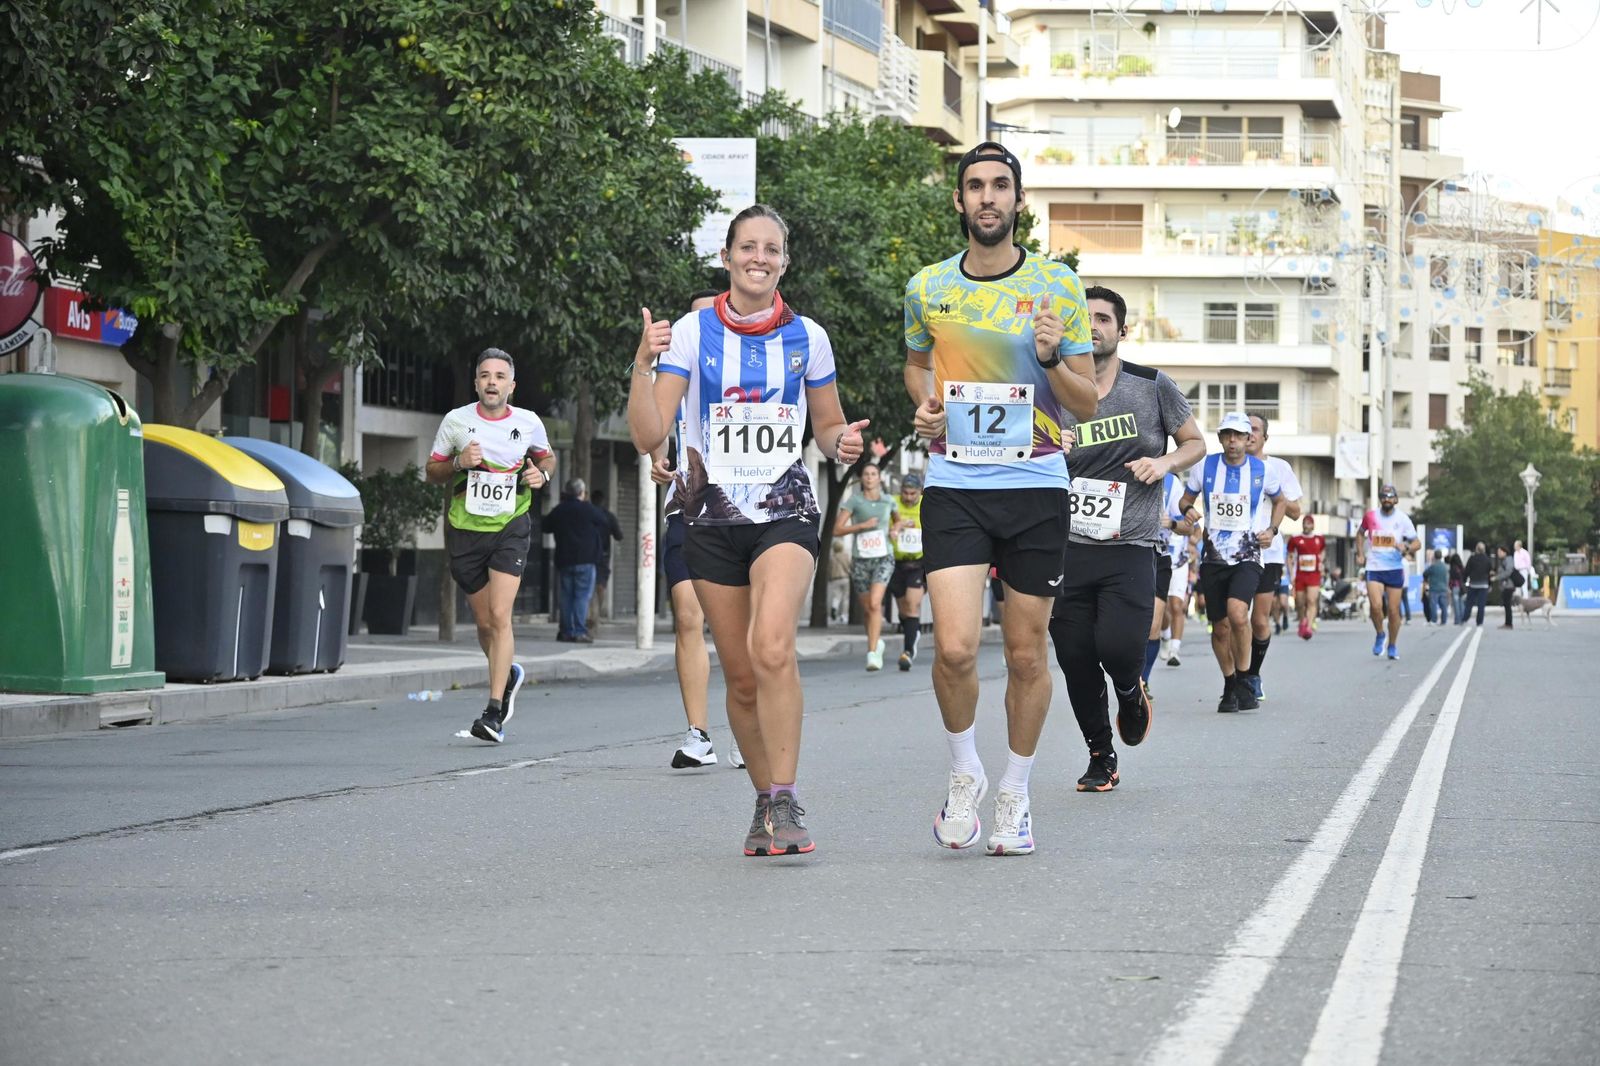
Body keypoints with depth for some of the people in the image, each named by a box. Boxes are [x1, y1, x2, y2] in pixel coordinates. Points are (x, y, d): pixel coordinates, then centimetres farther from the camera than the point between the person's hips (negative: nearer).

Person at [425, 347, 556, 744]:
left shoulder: (529, 423, -1)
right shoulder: (456, 421, -2)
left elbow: (547, 456, 19)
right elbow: (432, 472, 6)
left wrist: (541, 474, -3)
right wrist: (458, 463, -14)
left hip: (510, 528, -2)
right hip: (465, 530, 2)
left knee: (500, 615, -16)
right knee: (484, 623, 9)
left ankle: (494, 711, -17)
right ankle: (509, 674, 40)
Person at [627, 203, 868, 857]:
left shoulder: (806, 337, 5)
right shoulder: (691, 333, 1)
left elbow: (827, 426, 17)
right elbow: (647, 436, -5)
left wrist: (843, 443, -6)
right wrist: (643, 365, -20)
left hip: (786, 513, -1)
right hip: (714, 519, 1)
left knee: (771, 647, -25)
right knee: (741, 676, 5)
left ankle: (785, 800, -21)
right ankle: (766, 803, 22)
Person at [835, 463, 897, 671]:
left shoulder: (888, 501, 8)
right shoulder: (854, 501, 1)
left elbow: (898, 520, 30)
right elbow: (837, 530, -5)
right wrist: (862, 525, -14)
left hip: (883, 559, -1)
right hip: (861, 560, 1)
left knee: (875, 604, -21)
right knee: (867, 609, 9)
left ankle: (872, 653, -25)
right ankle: (877, 642, 37)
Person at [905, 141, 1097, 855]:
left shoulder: (1057, 285, 1)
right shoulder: (926, 288, 5)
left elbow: (1087, 405, 3)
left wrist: (1052, 360, -16)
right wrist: (924, 405, 5)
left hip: (1036, 484, 0)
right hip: (953, 484, 0)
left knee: (1026, 653, 5)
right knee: (954, 647, -14)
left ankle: (1015, 796, 23)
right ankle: (964, 772, 11)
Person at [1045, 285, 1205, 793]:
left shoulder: (1153, 387, 3)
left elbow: (1195, 443, 14)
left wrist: (1165, 462, -7)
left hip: (1130, 547, -2)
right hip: (1067, 546, 2)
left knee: (1118, 647, -19)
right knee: (1075, 659, 0)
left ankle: (1132, 690, 18)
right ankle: (1100, 757, 21)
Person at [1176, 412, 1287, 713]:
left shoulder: (1264, 471, 1)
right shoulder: (1204, 467, 1)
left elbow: (1280, 501, 19)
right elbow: (1185, 499, 13)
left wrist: (1272, 529, 3)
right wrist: (1187, 510, -10)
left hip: (1247, 556, -2)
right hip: (1213, 557, 2)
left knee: (1237, 614, -25)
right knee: (1220, 627, 6)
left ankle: (1244, 682, -9)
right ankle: (1229, 687, 25)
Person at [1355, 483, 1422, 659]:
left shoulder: (1402, 518, -2)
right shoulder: (1370, 516, 3)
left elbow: (1417, 542, -1)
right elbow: (1360, 533, 23)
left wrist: (1407, 548, -22)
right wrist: (1360, 554, 12)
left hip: (1395, 569, 0)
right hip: (1374, 569, 0)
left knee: (1393, 610, 3)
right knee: (1375, 606, -19)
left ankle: (1393, 646, 20)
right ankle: (1380, 635, 8)